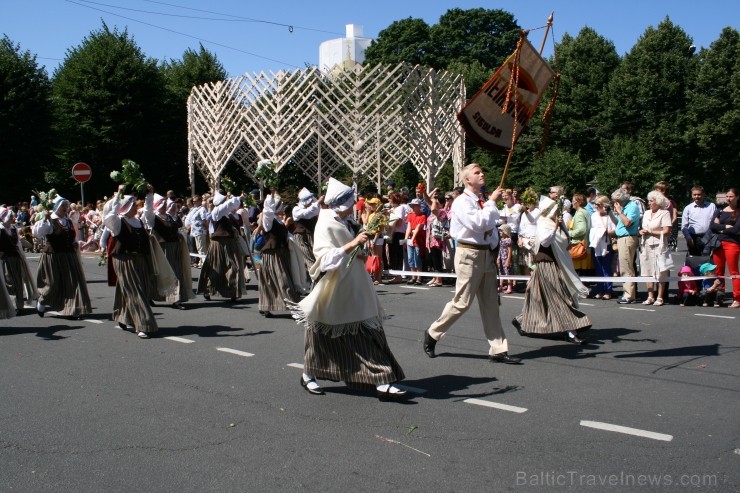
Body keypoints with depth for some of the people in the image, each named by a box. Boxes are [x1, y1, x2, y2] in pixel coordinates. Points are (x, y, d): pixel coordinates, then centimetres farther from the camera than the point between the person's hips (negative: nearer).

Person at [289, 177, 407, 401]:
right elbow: (326, 258, -28)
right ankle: (308, 375, 27)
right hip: (332, 292, -8)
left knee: (368, 334, 2)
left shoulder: (342, 223, 10)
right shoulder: (325, 226, -15)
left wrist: (363, 241, 12)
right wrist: (352, 244, -34)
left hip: (352, 292, 8)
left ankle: (382, 382, 7)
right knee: (324, 336, 6)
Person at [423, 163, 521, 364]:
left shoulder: (484, 202, 14)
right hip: (469, 254, -8)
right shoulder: (462, 202, -11)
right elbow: (477, 224, -25)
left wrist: (495, 247, 11)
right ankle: (433, 333, 16)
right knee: (462, 302, -4)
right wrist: (492, 202, -16)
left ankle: (498, 350, 10)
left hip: (487, 253, 8)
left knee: (491, 303, 7)